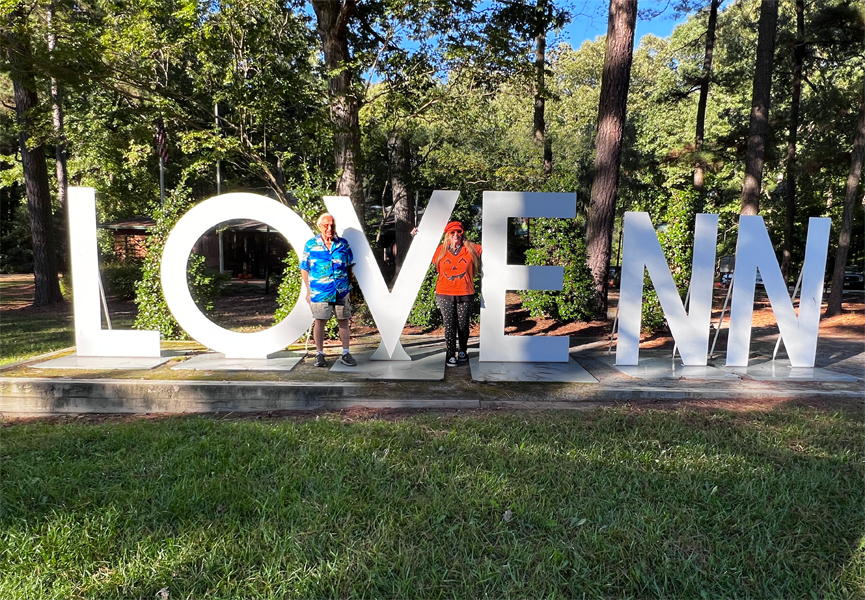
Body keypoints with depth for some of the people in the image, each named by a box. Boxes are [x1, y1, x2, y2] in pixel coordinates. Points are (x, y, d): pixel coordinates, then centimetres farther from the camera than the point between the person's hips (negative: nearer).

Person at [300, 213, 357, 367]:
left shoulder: (343, 244, 6)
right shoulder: (310, 245, 1)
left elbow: (349, 267, 12)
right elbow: (304, 269, 4)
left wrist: (350, 288, 10)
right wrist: (308, 291, 0)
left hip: (342, 291, 2)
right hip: (319, 292, -2)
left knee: (343, 321, 6)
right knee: (320, 322, 4)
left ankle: (345, 354, 16)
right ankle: (319, 354, 15)